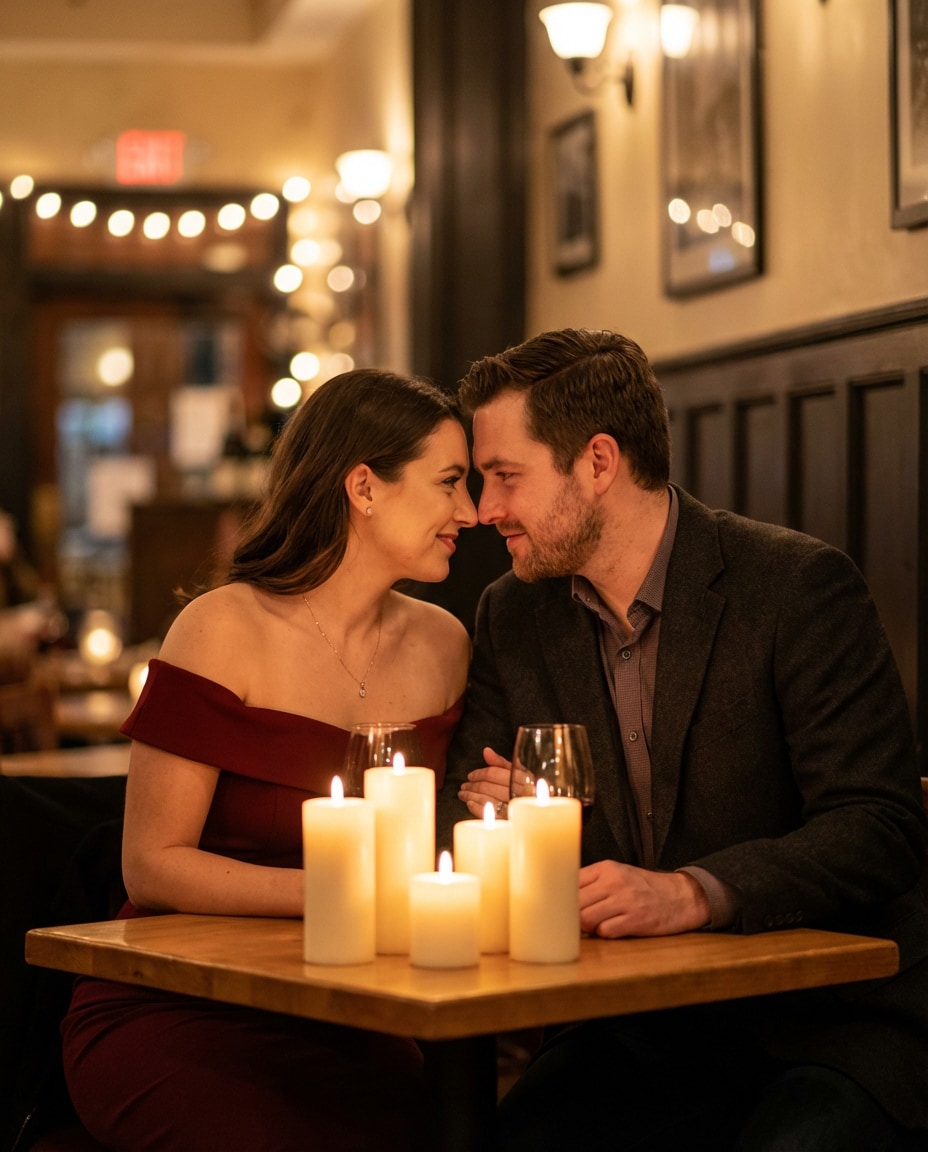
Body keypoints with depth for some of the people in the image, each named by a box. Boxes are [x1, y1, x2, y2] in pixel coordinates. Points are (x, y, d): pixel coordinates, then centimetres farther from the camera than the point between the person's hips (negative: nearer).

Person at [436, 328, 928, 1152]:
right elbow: (461, 809, 10)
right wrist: (487, 811, -14)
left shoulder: (797, 585, -9)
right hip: (639, 1033, 4)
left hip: (829, 1015, -3)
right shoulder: (513, 615, 9)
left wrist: (693, 893, -30)